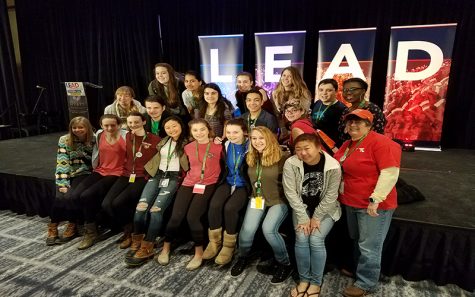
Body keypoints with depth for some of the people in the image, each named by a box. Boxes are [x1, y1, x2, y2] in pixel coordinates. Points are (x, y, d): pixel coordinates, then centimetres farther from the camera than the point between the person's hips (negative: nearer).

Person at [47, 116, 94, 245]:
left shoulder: (94, 140, -4)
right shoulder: (64, 140, -1)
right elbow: (62, 164, -7)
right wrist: (63, 183, -15)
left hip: (84, 174, -1)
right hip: (68, 174, 2)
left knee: (71, 196, -25)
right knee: (61, 196, -24)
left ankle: (72, 225, -4)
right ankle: (53, 226, -4)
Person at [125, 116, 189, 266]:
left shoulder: (187, 143, 2)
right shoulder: (164, 141, 18)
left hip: (173, 178, -4)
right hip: (157, 175, 4)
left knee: (156, 209, -24)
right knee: (141, 207, -18)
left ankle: (147, 248, -16)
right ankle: (136, 243, -4)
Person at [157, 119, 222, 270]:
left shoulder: (218, 146, -5)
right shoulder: (188, 147, 8)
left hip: (207, 184, -3)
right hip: (189, 183, 4)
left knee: (192, 217, -19)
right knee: (176, 216, -8)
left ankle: (199, 253, 1)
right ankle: (165, 249, 16)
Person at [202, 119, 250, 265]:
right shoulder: (225, 145, 5)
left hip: (243, 185, -4)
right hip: (227, 182, 4)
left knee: (230, 208, -28)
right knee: (214, 205, -22)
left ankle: (229, 245, -6)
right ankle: (214, 242, -1)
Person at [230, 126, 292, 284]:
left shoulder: (282, 158, -16)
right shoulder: (251, 158, 3)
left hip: (279, 200, -4)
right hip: (257, 198, 5)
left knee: (268, 229, -24)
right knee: (247, 229, -12)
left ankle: (285, 264, 1)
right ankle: (243, 257, 19)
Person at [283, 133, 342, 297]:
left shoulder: (333, 166, -20)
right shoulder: (290, 164, -19)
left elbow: (330, 196, -14)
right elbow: (291, 193, -16)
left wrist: (316, 218, -14)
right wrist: (303, 218, -16)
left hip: (325, 209, -1)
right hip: (301, 208, 2)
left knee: (316, 240, -17)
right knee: (301, 238, -15)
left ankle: (316, 282, 4)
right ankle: (304, 279, 7)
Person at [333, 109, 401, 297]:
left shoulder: (381, 143, -17)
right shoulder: (347, 144, 9)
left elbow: (390, 172, -24)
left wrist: (375, 199, -27)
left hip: (374, 205, -8)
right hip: (352, 203, 8)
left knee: (369, 247, 3)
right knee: (358, 242, 23)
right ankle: (359, 268, 42)